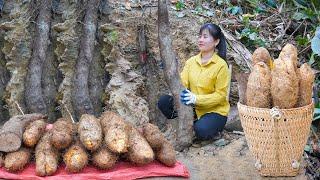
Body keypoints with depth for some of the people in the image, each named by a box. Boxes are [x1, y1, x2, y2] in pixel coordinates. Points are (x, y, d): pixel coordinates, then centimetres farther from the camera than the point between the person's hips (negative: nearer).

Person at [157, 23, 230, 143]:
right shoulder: (191, 61, 3)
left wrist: (196, 99, -27)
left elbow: (220, 95, -15)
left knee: (201, 131, -34)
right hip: (193, 108, 5)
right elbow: (183, 83, -4)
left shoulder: (221, 65, -13)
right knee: (163, 101, -14)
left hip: (215, 111, -4)